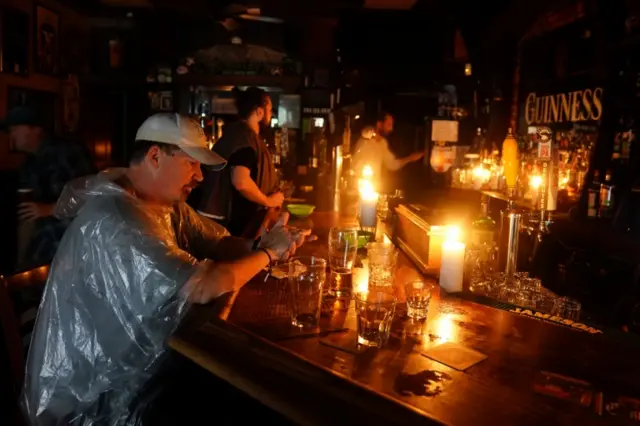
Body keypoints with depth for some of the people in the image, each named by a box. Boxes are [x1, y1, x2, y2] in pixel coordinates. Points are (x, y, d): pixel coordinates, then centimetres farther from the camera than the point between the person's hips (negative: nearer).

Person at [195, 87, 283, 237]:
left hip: (240, 218, 10)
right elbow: (241, 181, -31)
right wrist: (268, 201, -16)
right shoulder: (244, 137, -18)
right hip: (233, 221, -10)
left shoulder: (242, 134, 13)